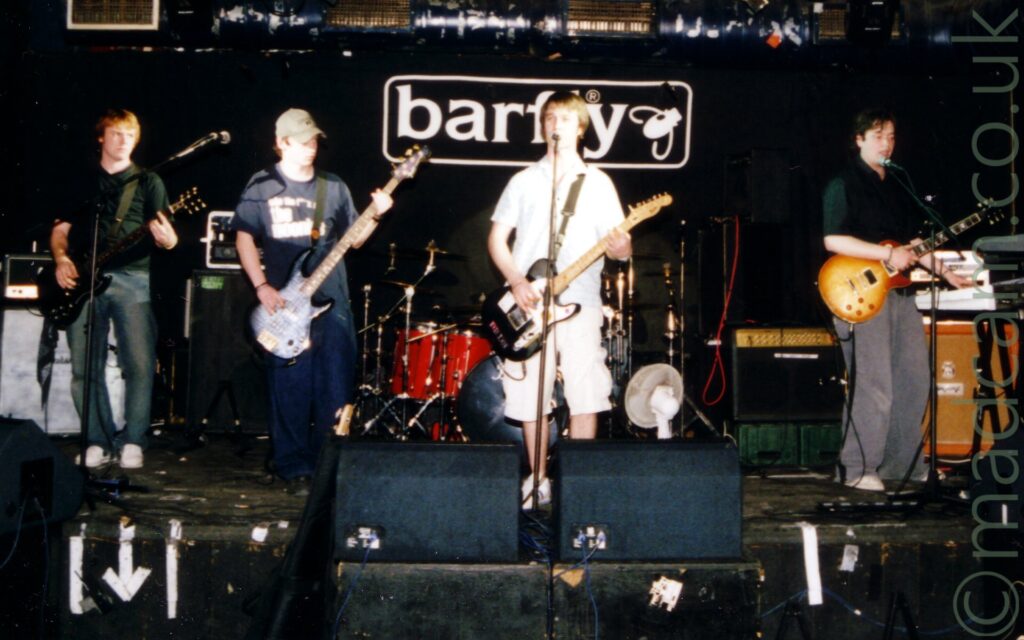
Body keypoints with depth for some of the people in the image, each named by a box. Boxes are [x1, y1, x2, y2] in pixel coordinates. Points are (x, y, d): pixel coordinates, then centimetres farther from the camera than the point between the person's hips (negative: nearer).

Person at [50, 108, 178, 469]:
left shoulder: (148, 182, 11)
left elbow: (164, 235, 4)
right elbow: (60, 230, 17)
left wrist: (167, 239, -20)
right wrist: (61, 259, -3)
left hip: (131, 278, -2)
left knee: (140, 363, -12)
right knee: (84, 366, 0)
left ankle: (132, 441, -3)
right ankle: (99, 442, 9)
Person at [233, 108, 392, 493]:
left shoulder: (334, 188, 13)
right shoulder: (262, 187, 4)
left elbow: (353, 238, 15)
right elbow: (244, 238, 1)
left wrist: (375, 215, -4)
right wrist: (262, 287, -9)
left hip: (331, 301, 3)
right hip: (283, 303, -2)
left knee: (336, 391, 0)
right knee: (291, 392, -1)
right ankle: (296, 470, 9)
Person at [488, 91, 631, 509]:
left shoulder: (598, 184, 9)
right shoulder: (525, 181, 11)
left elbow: (618, 244, 5)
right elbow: (496, 238, 9)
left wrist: (620, 248, -20)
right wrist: (516, 282, -7)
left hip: (579, 304, -1)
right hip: (527, 304, 1)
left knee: (586, 396, -7)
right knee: (531, 398, 2)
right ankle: (538, 481, 16)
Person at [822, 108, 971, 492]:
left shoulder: (897, 187, 20)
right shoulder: (844, 184, -5)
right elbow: (833, 240, -16)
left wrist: (945, 273, 15)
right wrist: (886, 255, -19)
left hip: (899, 292, 8)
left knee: (914, 380, 8)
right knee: (874, 385, -11)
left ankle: (900, 464, 19)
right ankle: (858, 469, -2)